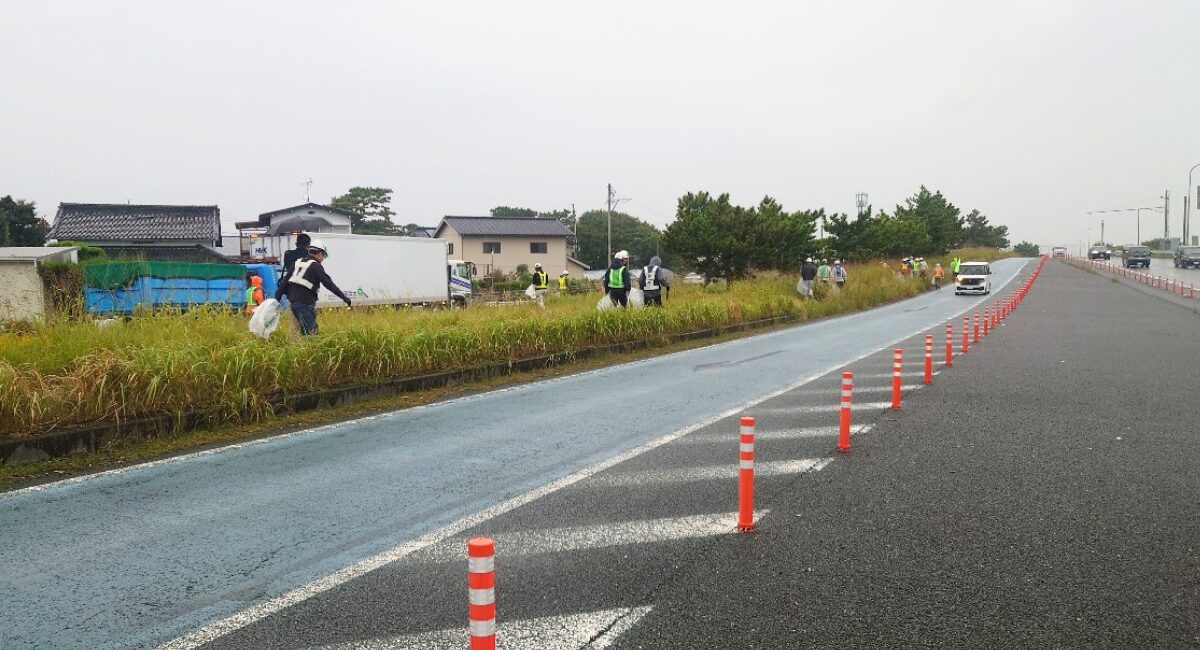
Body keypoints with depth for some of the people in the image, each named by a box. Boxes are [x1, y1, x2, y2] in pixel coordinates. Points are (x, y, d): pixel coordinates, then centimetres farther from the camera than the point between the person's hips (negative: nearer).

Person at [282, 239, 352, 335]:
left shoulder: (298, 263, 16)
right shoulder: (316, 266, -8)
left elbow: (285, 281, 20)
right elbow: (328, 284, -14)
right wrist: (344, 297, -14)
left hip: (293, 302, 9)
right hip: (305, 304, -9)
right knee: (310, 331, -10)